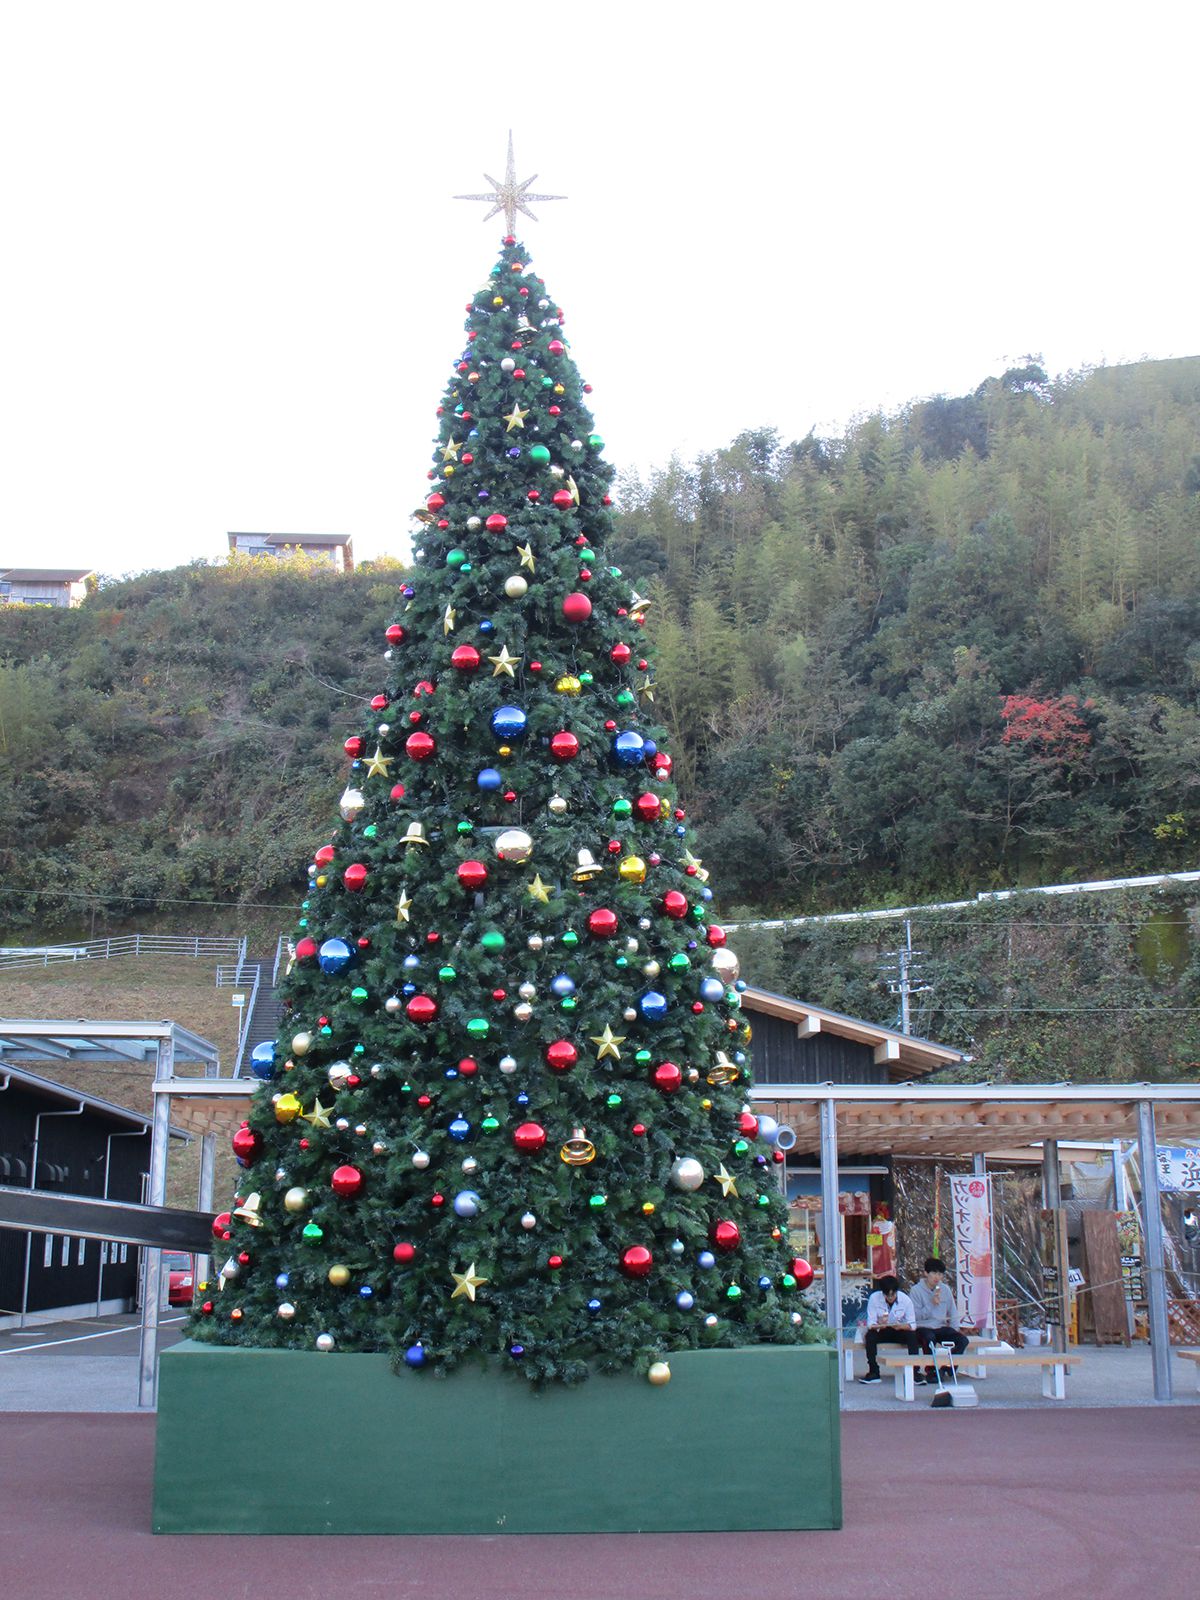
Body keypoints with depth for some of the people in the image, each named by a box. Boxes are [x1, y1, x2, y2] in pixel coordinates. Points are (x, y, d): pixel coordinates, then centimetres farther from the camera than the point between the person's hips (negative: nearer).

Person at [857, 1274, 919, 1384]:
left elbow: (912, 1325, -15)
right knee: (870, 1336, -30)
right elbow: (870, 1324, -17)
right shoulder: (874, 1298, -16)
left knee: (912, 1335, -30)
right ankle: (874, 1373, -25)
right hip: (881, 1332, 0)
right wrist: (878, 1325, -41)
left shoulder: (905, 1300, -14)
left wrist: (901, 1326, -37)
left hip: (900, 1331, 0)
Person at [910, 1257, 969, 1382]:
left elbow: (952, 1311, 15)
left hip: (941, 1327, 4)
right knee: (929, 1338, -39)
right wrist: (932, 1304, -19)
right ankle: (931, 1371, -19)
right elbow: (917, 1315, -10)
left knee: (963, 1340, -21)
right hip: (923, 1328, -4)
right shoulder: (917, 1289, -4)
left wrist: (956, 1328, 3)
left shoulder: (945, 1289, 9)